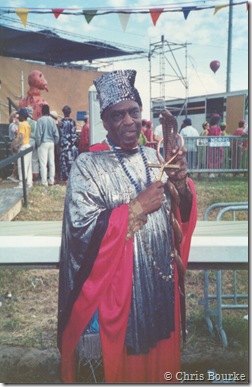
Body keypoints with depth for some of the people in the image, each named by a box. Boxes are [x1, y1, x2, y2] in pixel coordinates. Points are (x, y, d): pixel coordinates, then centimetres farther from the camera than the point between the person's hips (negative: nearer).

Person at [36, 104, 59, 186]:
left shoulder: (40, 120, -10)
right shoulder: (52, 120, 4)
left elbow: (39, 134, -12)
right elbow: (56, 134, 3)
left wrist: (38, 144, -2)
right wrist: (55, 143, 13)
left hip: (43, 143, -5)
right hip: (51, 143, 5)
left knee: (43, 163, -3)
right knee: (51, 162, 10)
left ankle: (44, 182, -3)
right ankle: (51, 181, 16)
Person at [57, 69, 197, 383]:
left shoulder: (153, 157, 4)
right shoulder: (88, 165, -12)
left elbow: (181, 215, 6)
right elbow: (82, 228, -22)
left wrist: (181, 184, -14)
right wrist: (138, 207, -20)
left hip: (161, 280, 5)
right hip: (117, 286, -5)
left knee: (159, 353, 21)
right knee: (121, 358, 13)